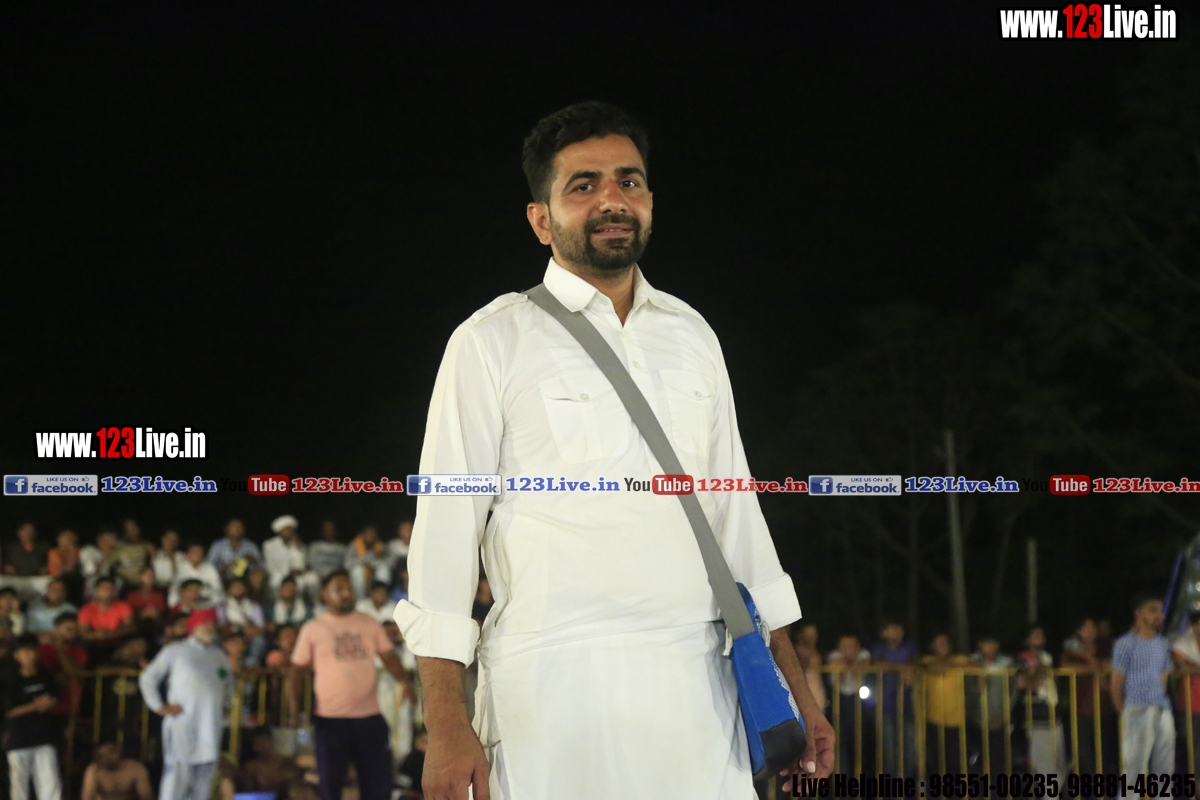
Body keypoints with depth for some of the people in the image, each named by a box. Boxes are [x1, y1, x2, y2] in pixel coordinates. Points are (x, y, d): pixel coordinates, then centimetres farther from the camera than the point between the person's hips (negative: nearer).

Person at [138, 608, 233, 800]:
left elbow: (228, 685, 33)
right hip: (181, 724, -5)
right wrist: (159, 707, -2)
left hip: (210, 725, 5)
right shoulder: (174, 652, 6)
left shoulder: (220, 657, 18)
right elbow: (147, 678, 6)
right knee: (176, 772, -12)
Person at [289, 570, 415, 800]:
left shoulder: (370, 624, 11)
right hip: (330, 720, -2)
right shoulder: (313, 629, 5)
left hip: (370, 717, 2)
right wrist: (295, 708, -7)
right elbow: (297, 670, 7)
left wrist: (405, 680, -10)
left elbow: (389, 657, 10)